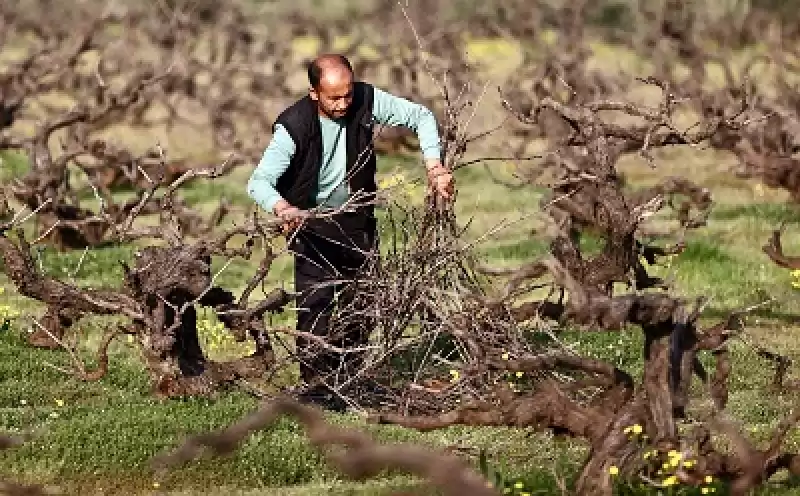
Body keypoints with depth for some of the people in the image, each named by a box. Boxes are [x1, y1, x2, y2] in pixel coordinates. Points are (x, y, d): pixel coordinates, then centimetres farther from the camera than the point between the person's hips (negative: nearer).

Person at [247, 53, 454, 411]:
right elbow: (259, 182, -33)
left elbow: (420, 116, -5)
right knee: (316, 301, -16)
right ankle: (315, 388, -9)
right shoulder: (294, 126, -27)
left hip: (357, 219, 4)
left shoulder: (366, 101, -17)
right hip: (312, 221, -4)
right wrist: (284, 210, -54)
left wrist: (434, 167, -19)